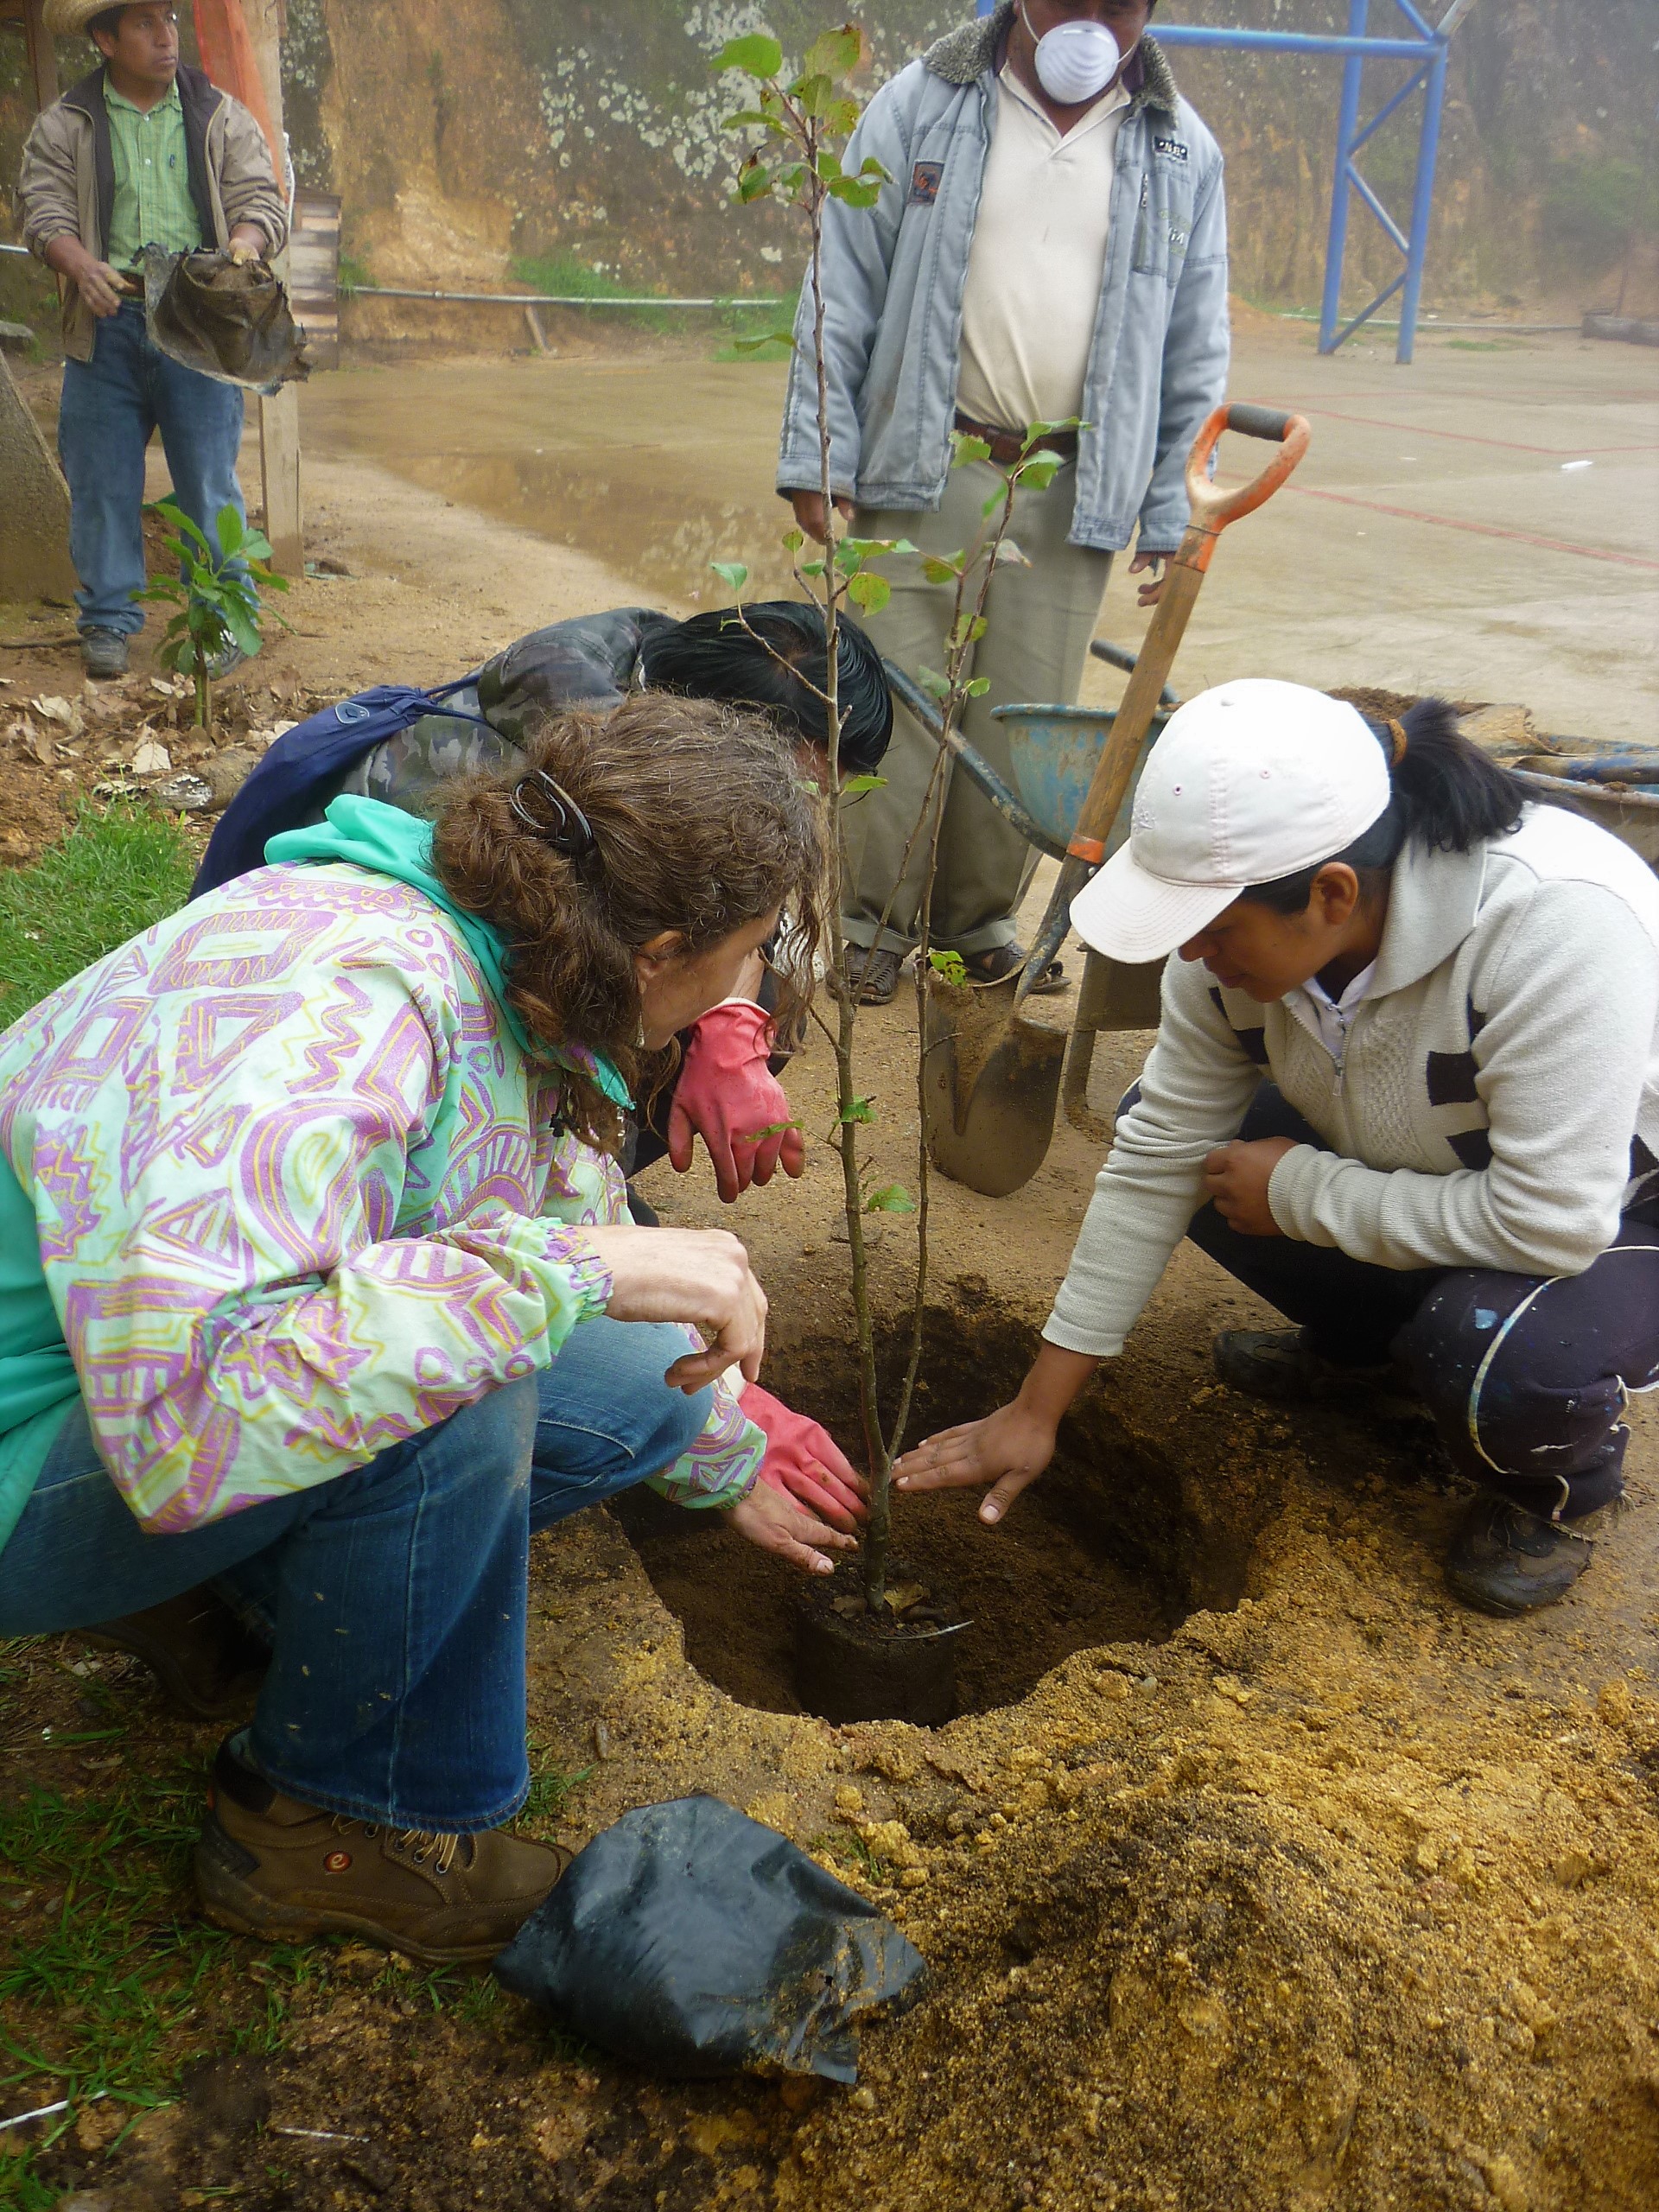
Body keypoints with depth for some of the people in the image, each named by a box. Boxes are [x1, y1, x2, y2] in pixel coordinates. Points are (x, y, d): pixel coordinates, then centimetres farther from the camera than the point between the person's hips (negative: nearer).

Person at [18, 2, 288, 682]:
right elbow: (46, 210, 2)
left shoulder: (220, 116, 11)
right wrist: (84, 267, -19)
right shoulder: (63, 125, 9)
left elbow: (262, 201, 5)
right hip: (107, 325, 1)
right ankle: (109, 619, 14)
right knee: (102, 478, 3)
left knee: (209, 480, -1)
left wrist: (238, 253, -17)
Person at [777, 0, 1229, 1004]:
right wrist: (818, 455, -5)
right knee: (900, 703, -3)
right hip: (923, 467, -2)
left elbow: (1195, 355, 10)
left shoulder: (1182, 152, 7)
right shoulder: (922, 106, 2)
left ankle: (980, 919, 22)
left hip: (1076, 490, 2)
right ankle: (876, 920, 11)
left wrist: (1173, 516, 5)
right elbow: (845, 291, 1)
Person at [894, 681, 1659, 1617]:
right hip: (1415, 1168, 6)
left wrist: (1298, 1190, -26)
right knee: (1158, 1119, -8)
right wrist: (1038, 1408, -10)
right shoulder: (1245, 917, -19)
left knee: (1501, 1355, -36)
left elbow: (1552, 1223, -37)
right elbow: (1157, 1159, -13)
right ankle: (1364, 1344, 15)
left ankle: (1563, 1478, 2)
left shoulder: (1555, 922, -38)